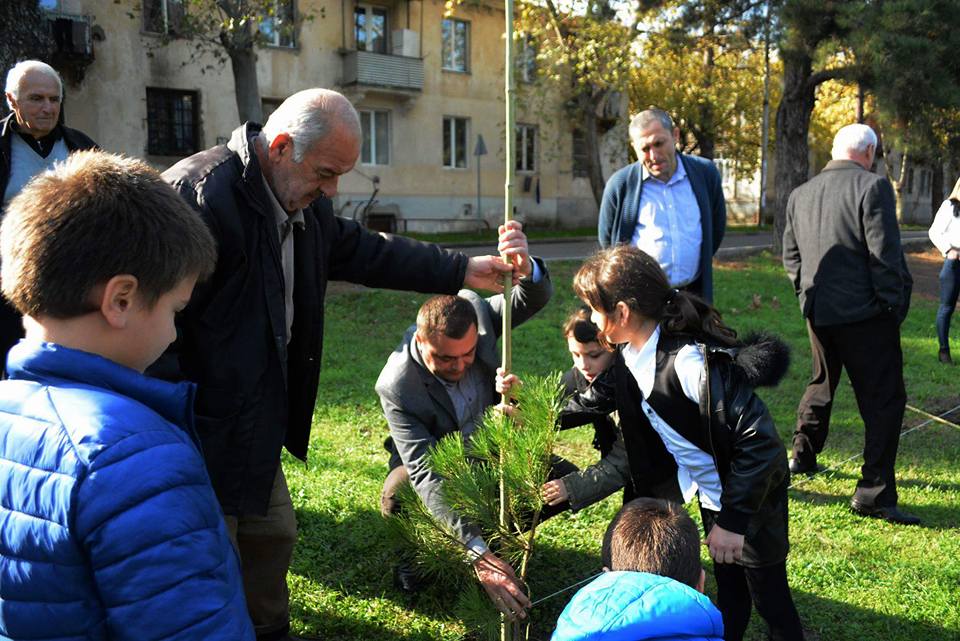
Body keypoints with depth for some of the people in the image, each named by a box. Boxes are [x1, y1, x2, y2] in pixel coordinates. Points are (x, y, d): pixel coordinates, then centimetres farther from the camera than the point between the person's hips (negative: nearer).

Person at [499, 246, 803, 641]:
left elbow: (759, 440, -33)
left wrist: (732, 519, -27)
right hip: (712, 492, 8)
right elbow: (596, 401, 9)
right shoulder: (630, 356, -7)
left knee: (769, 597, 9)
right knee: (728, 591, 23)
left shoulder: (689, 362, -34)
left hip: (752, 494, -7)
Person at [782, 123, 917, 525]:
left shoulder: (800, 194, 9)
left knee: (821, 383, 26)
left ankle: (802, 457, 37)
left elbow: (791, 254, 13)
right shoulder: (873, 187, -11)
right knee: (884, 399, -2)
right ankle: (873, 493, -4)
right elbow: (885, 255, -14)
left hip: (818, 312, 7)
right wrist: (895, 306, -6)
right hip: (865, 313, -7)